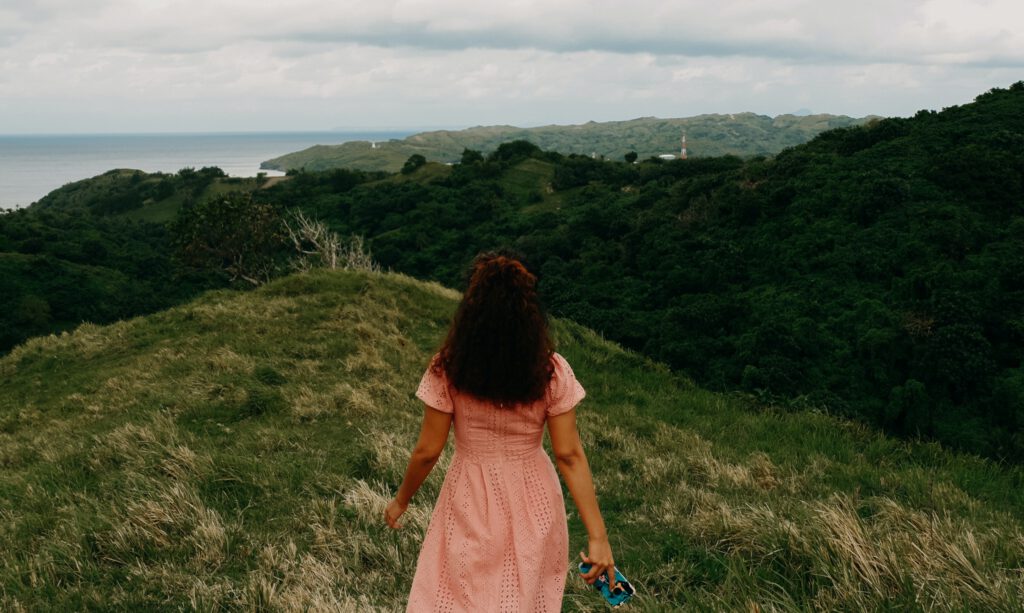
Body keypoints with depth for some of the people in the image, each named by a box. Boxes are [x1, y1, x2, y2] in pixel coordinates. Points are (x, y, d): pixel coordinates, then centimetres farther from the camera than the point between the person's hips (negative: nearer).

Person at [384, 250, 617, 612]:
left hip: (471, 501, -1)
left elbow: (427, 451, -10)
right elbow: (568, 455, -14)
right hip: (531, 501, 1)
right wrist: (597, 535, -9)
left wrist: (401, 500, 8)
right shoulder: (552, 372, -15)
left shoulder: (447, 369, -17)